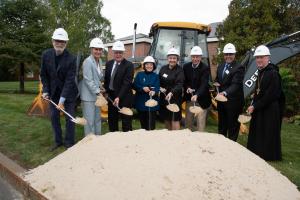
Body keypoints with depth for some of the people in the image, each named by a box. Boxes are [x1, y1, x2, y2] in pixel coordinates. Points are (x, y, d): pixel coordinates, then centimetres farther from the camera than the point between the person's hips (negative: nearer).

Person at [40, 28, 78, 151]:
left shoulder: (71, 59, -20)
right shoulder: (46, 55, -7)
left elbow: (69, 80, -22)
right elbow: (44, 75, 3)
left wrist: (62, 99, -25)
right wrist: (46, 91, -4)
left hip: (68, 92, -4)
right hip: (53, 92, 4)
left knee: (69, 118, 2)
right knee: (54, 117, 10)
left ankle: (69, 143, 17)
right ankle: (58, 141, 26)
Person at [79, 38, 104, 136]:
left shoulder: (100, 61, 10)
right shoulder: (88, 61, -15)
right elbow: (88, 80, -19)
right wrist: (98, 92, -20)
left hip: (96, 94, 9)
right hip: (88, 96, -8)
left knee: (97, 119, 17)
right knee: (90, 121, -1)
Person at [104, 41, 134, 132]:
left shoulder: (129, 65, -12)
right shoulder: (109, 63, 6)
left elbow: (127, 83, -20)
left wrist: (119, 97, -26)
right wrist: (106, 91, 5)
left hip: (124, 97, -6)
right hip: (111, 96, 6)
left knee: (126, 122, 3)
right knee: (112, 121, 15)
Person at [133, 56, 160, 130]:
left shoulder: (156, 76, 4)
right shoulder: (139, 74, 6)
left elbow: (157, 87, -8)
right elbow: (135, 85, -1)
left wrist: (154, 91, -30)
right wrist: (142, 88, -18)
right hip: (141, 102, 1)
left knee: (151, 124, -4)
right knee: (143, 122, 10)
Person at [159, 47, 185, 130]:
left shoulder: (180, 70, -9)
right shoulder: (163, 68, 7)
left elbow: (179, 84, -21)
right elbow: (159, 81, 14)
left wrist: (171, 93, -37)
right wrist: (160, 88, -7)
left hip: (175, 98, -5)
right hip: (163, 97, 5)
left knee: (175, 119, -5)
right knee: (166, 118, 13)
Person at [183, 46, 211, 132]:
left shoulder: (205, 68, -14)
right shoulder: (186, 66, 1)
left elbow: (204, 84, -24)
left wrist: (197, 95, -39)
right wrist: (187, 88, -13)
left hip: (201, 99, -4)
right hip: (189, 98, 4)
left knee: (201, 123, -1)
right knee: (188, 121, 14)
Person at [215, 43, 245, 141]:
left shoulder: (239, 67, -15)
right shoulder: (220, 66, 10)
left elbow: (236, 84, -26)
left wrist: (225, 92, -42)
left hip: (233, 101, -7)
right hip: (221, 100, 8)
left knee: (233, 126, 6)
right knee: (221, 125, 20)